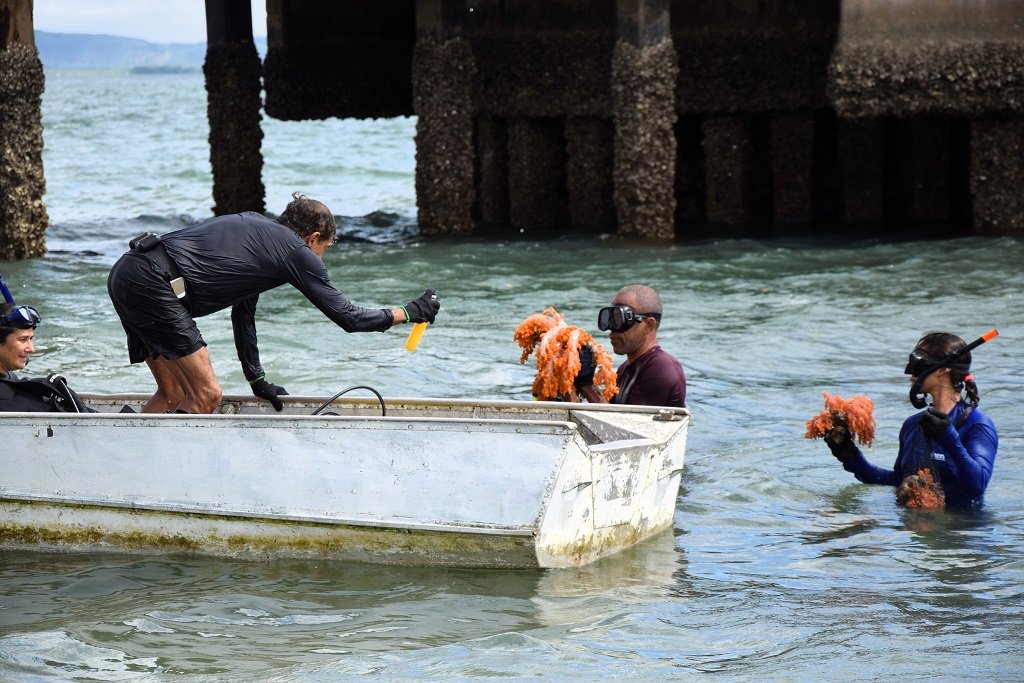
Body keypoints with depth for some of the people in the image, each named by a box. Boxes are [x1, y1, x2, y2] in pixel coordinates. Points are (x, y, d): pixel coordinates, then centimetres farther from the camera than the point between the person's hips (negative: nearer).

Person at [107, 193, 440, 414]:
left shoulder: (256, 227, 28)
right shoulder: (296, 251, 2)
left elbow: (243, 312, 35)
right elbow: (349, 317, 5)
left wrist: (257, 381, 40)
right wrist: (409, 312, 17)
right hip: (154, 283, -9)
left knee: (173, 395, 16)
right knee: (206, 396, -8)